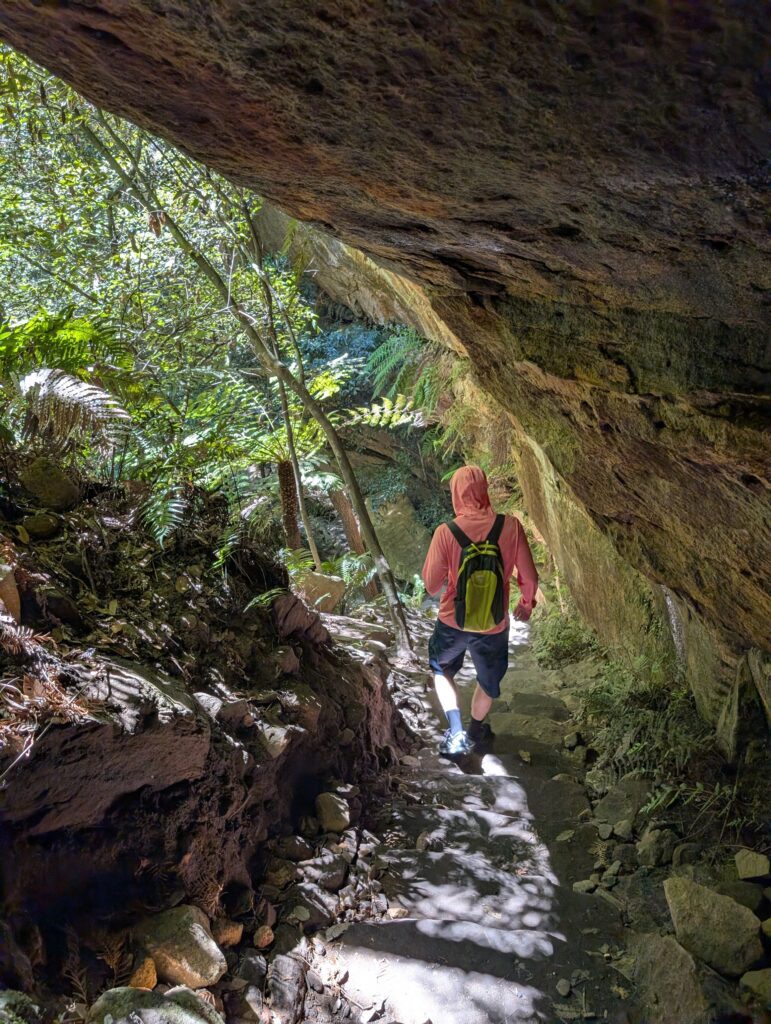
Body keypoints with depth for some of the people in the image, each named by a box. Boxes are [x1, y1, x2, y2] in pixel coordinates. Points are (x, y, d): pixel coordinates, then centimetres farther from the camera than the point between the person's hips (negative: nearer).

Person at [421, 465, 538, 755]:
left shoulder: (445, 533, -20)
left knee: (441, 670, 28)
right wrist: (526, 603, 11)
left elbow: (431, 585, -12)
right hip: (494, 627, 1)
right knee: (489, 681, 28)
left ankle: (456, 732, 17)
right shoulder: (510, 527, -19)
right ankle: (475, 732, 47)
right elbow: (529, 577, -9)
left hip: (452, 623, -1)